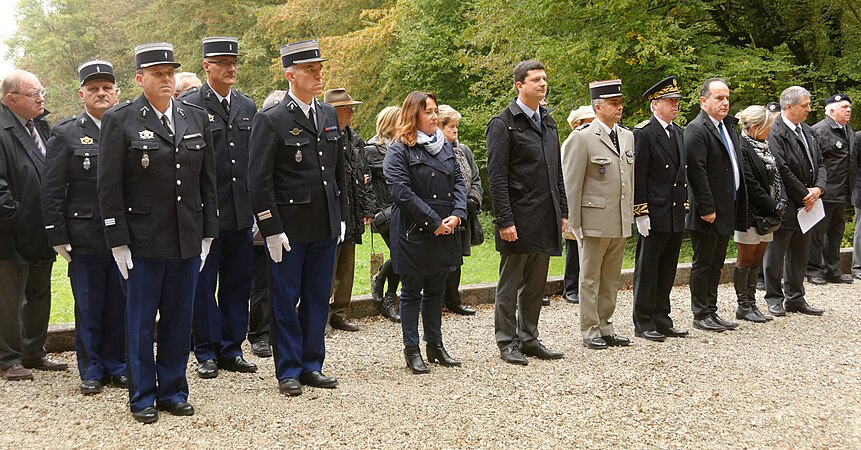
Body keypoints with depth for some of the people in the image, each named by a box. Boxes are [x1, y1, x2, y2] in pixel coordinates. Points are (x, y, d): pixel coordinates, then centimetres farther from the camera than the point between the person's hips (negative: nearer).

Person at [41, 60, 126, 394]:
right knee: (88, 309, 7)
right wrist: (58, 238, -6)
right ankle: (91, 370, 20)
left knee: (120, 307, 8)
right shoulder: (66, 135, 1)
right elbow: (51, 191, -1)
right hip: (85, 239, -2)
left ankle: (116, 365, 23)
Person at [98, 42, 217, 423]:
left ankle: (173, 391, 23)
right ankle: (142, 397, 17)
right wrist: (118, 241, -9)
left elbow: (208, 181, 12)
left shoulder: (196, 118, 9)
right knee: (140, 322, 5)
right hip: (143, 241, -4)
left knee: (179, 319, 10)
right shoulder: (119, 120, -3)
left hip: (188, 241, 4)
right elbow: (109, 187, -5)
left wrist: (207, 234, 7)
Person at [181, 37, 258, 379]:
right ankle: (207, 353, 14)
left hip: (241, 212, 5)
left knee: (238, 284, 10)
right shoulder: (189, 106, -5)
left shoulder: (248, 107, 12)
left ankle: (231, 349, 21)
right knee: (203, 284, 3)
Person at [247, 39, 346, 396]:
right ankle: (288, 371, 15)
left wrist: (341, 217, 14)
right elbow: (259, 181, -11)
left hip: (325, 228, 6)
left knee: (318, 299, 11)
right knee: (285, 301, 4)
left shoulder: (329, 116, 11)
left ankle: (312, 365, 23)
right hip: (289, 229, -6)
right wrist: (271, 230, -14)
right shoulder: (271, 120, -9)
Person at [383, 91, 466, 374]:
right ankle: (411, 350, 11)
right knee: (412, 291, 4)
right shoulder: (399, 151, -9)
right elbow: (402, 193, -17)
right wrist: (435, 222, -17)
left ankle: (435, 345, 24)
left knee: (436, 289, 14)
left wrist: (457, 215, -8)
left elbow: (459, 181, 9)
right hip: (413, 233, -6)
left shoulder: (445, 145, 12)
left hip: (445, 232, 6)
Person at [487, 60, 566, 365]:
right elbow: (497, 177, -12)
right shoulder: (503, 123, -8)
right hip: (519, 219, -7)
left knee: (536, 285, 13)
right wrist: (505, 221, -17)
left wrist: (562, 212, 13)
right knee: (510, 284, 3)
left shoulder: (548, 122, 15)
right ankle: (507, 343, 12)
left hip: (545, 219, 7)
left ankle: (529, 339, 23)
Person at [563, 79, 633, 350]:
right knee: (590, 279, 3)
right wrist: (574, 224, -11)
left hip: (620, 223, 6)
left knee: (612, 280, 13)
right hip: (594, 223, -6)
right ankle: (589, 331, 11)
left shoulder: (628, 137, 12)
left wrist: (630, 216, 15)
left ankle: (605, 328, 23)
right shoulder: (581, 139, -9)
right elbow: (571, 185, -9)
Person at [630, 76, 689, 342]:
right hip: (654, 215, -8)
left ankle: (661, 320, 21)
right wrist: (641, 213, -16)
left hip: (676, 216, 8)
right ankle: (643, 323, 8)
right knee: (647, 270, 1)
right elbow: (638, 177, -13)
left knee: (667, 271, 13)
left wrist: (684, 206, 15)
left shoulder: (678, 132, 15)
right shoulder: (643, 133, -10)